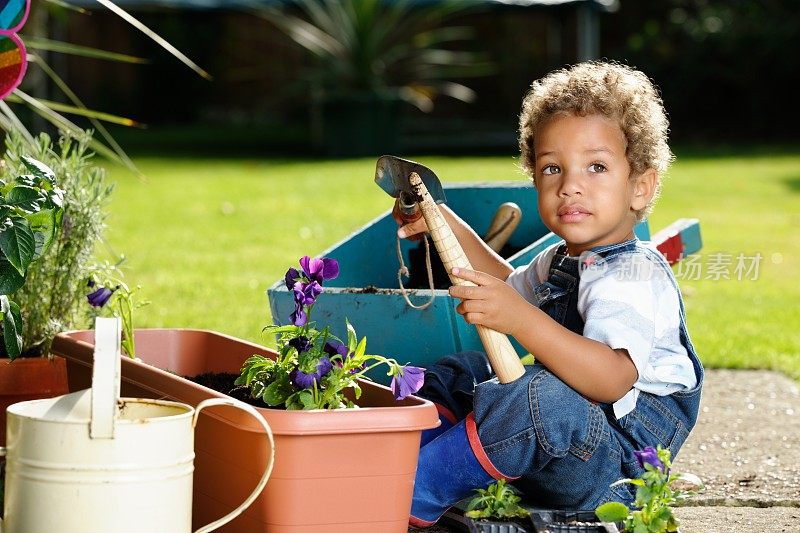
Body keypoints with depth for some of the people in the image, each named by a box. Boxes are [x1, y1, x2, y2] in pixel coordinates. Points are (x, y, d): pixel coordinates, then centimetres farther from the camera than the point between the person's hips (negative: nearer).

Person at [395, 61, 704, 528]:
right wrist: (456, 232, 27)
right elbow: (515, 286, 39)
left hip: (613, 472, -11)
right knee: (456, 374, 18)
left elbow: (611, 379, -38)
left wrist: (518, 319, -45)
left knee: (548, 397, -38)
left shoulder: (634, 278, -20)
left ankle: (414, 496, -28)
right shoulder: (562, 261, 13)